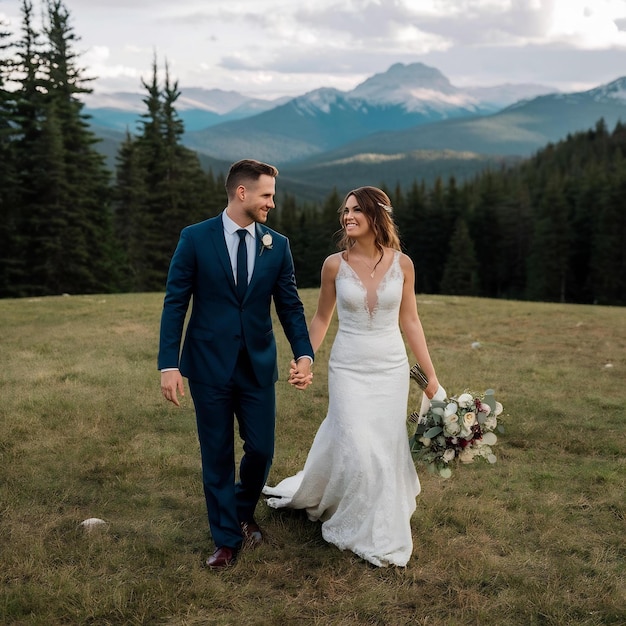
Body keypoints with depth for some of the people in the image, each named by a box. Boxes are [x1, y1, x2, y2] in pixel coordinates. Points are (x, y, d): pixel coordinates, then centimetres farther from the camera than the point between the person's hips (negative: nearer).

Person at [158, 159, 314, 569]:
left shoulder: (278, 245, 2)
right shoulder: (196, 238, -6)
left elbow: (290, 305, 4)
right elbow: (175, 303, -6)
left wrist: (304, 353, -11)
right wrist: (169, 365, -12)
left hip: (258, 366, 3)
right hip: (209, 366, -2)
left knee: (261, 449, 7)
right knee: (218, 455, 7)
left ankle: (243, 512, 38)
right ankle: (227, 538, 24)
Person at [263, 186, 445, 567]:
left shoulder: (402, 264, -3)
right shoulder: (335, 264, -6)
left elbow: (410, 321, 3)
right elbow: (322, 318, 7)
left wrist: (432, 376, 3)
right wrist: (304, 361, -3)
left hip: (392, 368, 1)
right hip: (348, 368, -1)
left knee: (387, 449, 7)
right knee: (355, 449, -4)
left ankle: (383, 527, 30)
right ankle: (362, 532, 22)